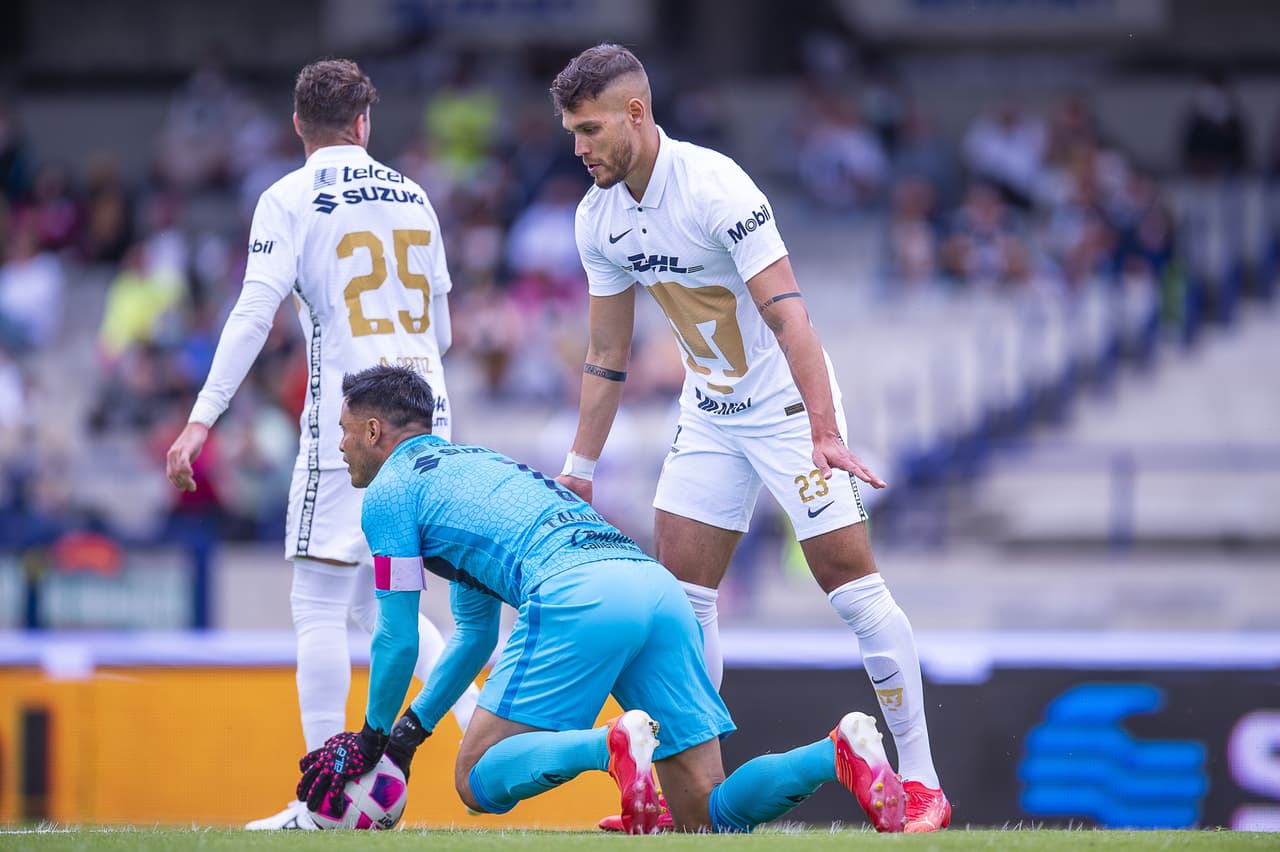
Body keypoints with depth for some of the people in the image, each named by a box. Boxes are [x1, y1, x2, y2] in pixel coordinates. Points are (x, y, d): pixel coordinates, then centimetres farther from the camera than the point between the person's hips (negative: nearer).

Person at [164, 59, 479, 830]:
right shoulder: (412, 197, 14)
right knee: (379, 600, 17)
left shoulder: (290, 200, -3)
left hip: (348, 424, -6)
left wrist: (201, 419, -13)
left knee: (319, 603, -2)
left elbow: (254, 315, -13)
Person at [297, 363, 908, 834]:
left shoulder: (390, 491, 13)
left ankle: (611, 746, -28)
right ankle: (841, 754, -21)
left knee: (479, 781, 1)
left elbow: (398, 639, 13)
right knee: (708, 816, 5)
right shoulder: (477, 464, 39)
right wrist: (410, 729, 48)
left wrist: (374, 738, 29)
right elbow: (475, 635, 46)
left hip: (577, 593, -8)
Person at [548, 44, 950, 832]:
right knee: (679, 588, 1)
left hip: (788, 403, -7)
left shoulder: (715, 187, -24)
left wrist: (825, 434, -37)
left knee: (851, 580, -10)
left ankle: (922, 783, -5)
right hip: (709, 412, 7)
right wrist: (580, 465, 10)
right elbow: (607, 353, 10)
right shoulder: (599, 217, -2)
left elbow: (787, 315, -30)